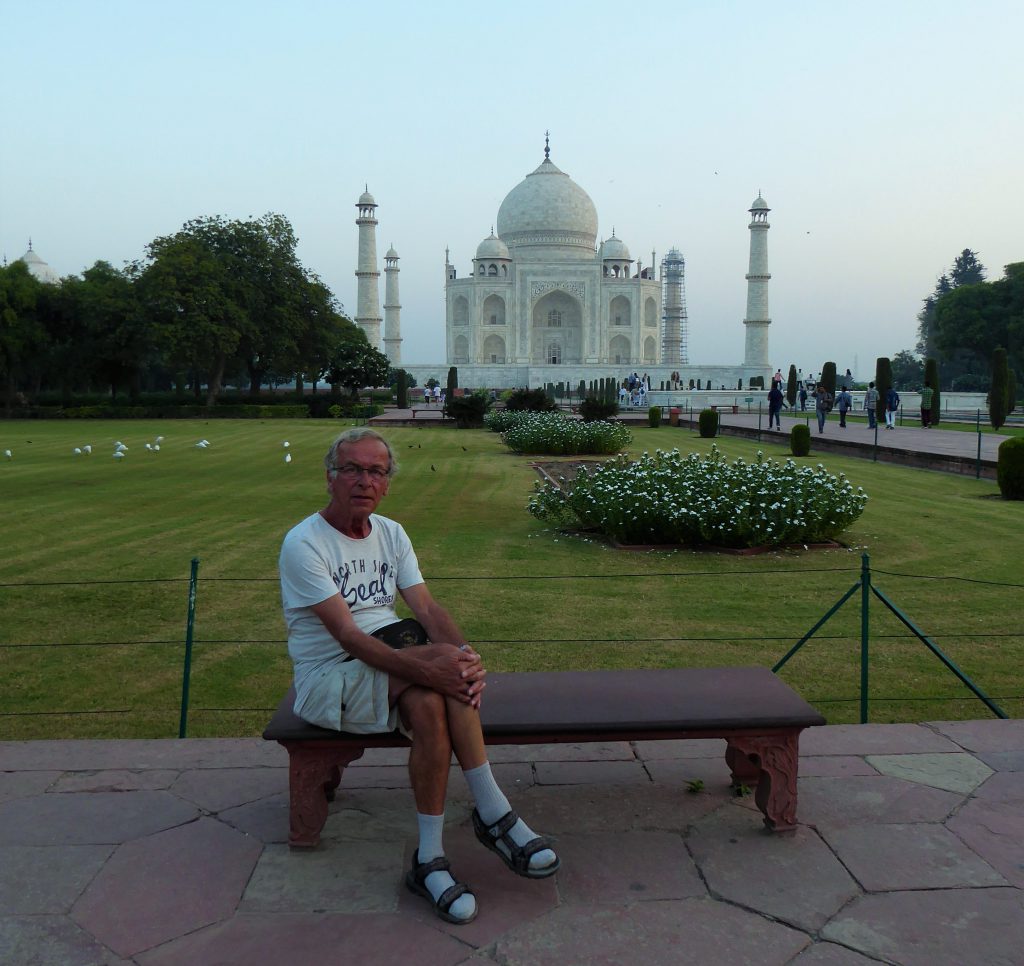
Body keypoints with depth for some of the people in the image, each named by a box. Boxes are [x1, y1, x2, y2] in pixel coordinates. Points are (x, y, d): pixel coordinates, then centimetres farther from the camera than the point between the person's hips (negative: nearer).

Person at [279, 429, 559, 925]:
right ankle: (494, 813, -20)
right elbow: (347, 635, -23)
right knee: (433, 675, -30)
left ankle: (430, 859, -22)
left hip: (390, 662, 6)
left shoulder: (391, 534, 8)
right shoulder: (304, 544, -13)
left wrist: (467, 655, -24)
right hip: (329, 678, -5)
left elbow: (428, 608, -3)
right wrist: (422, 667, -36)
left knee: (429, 703, -30)